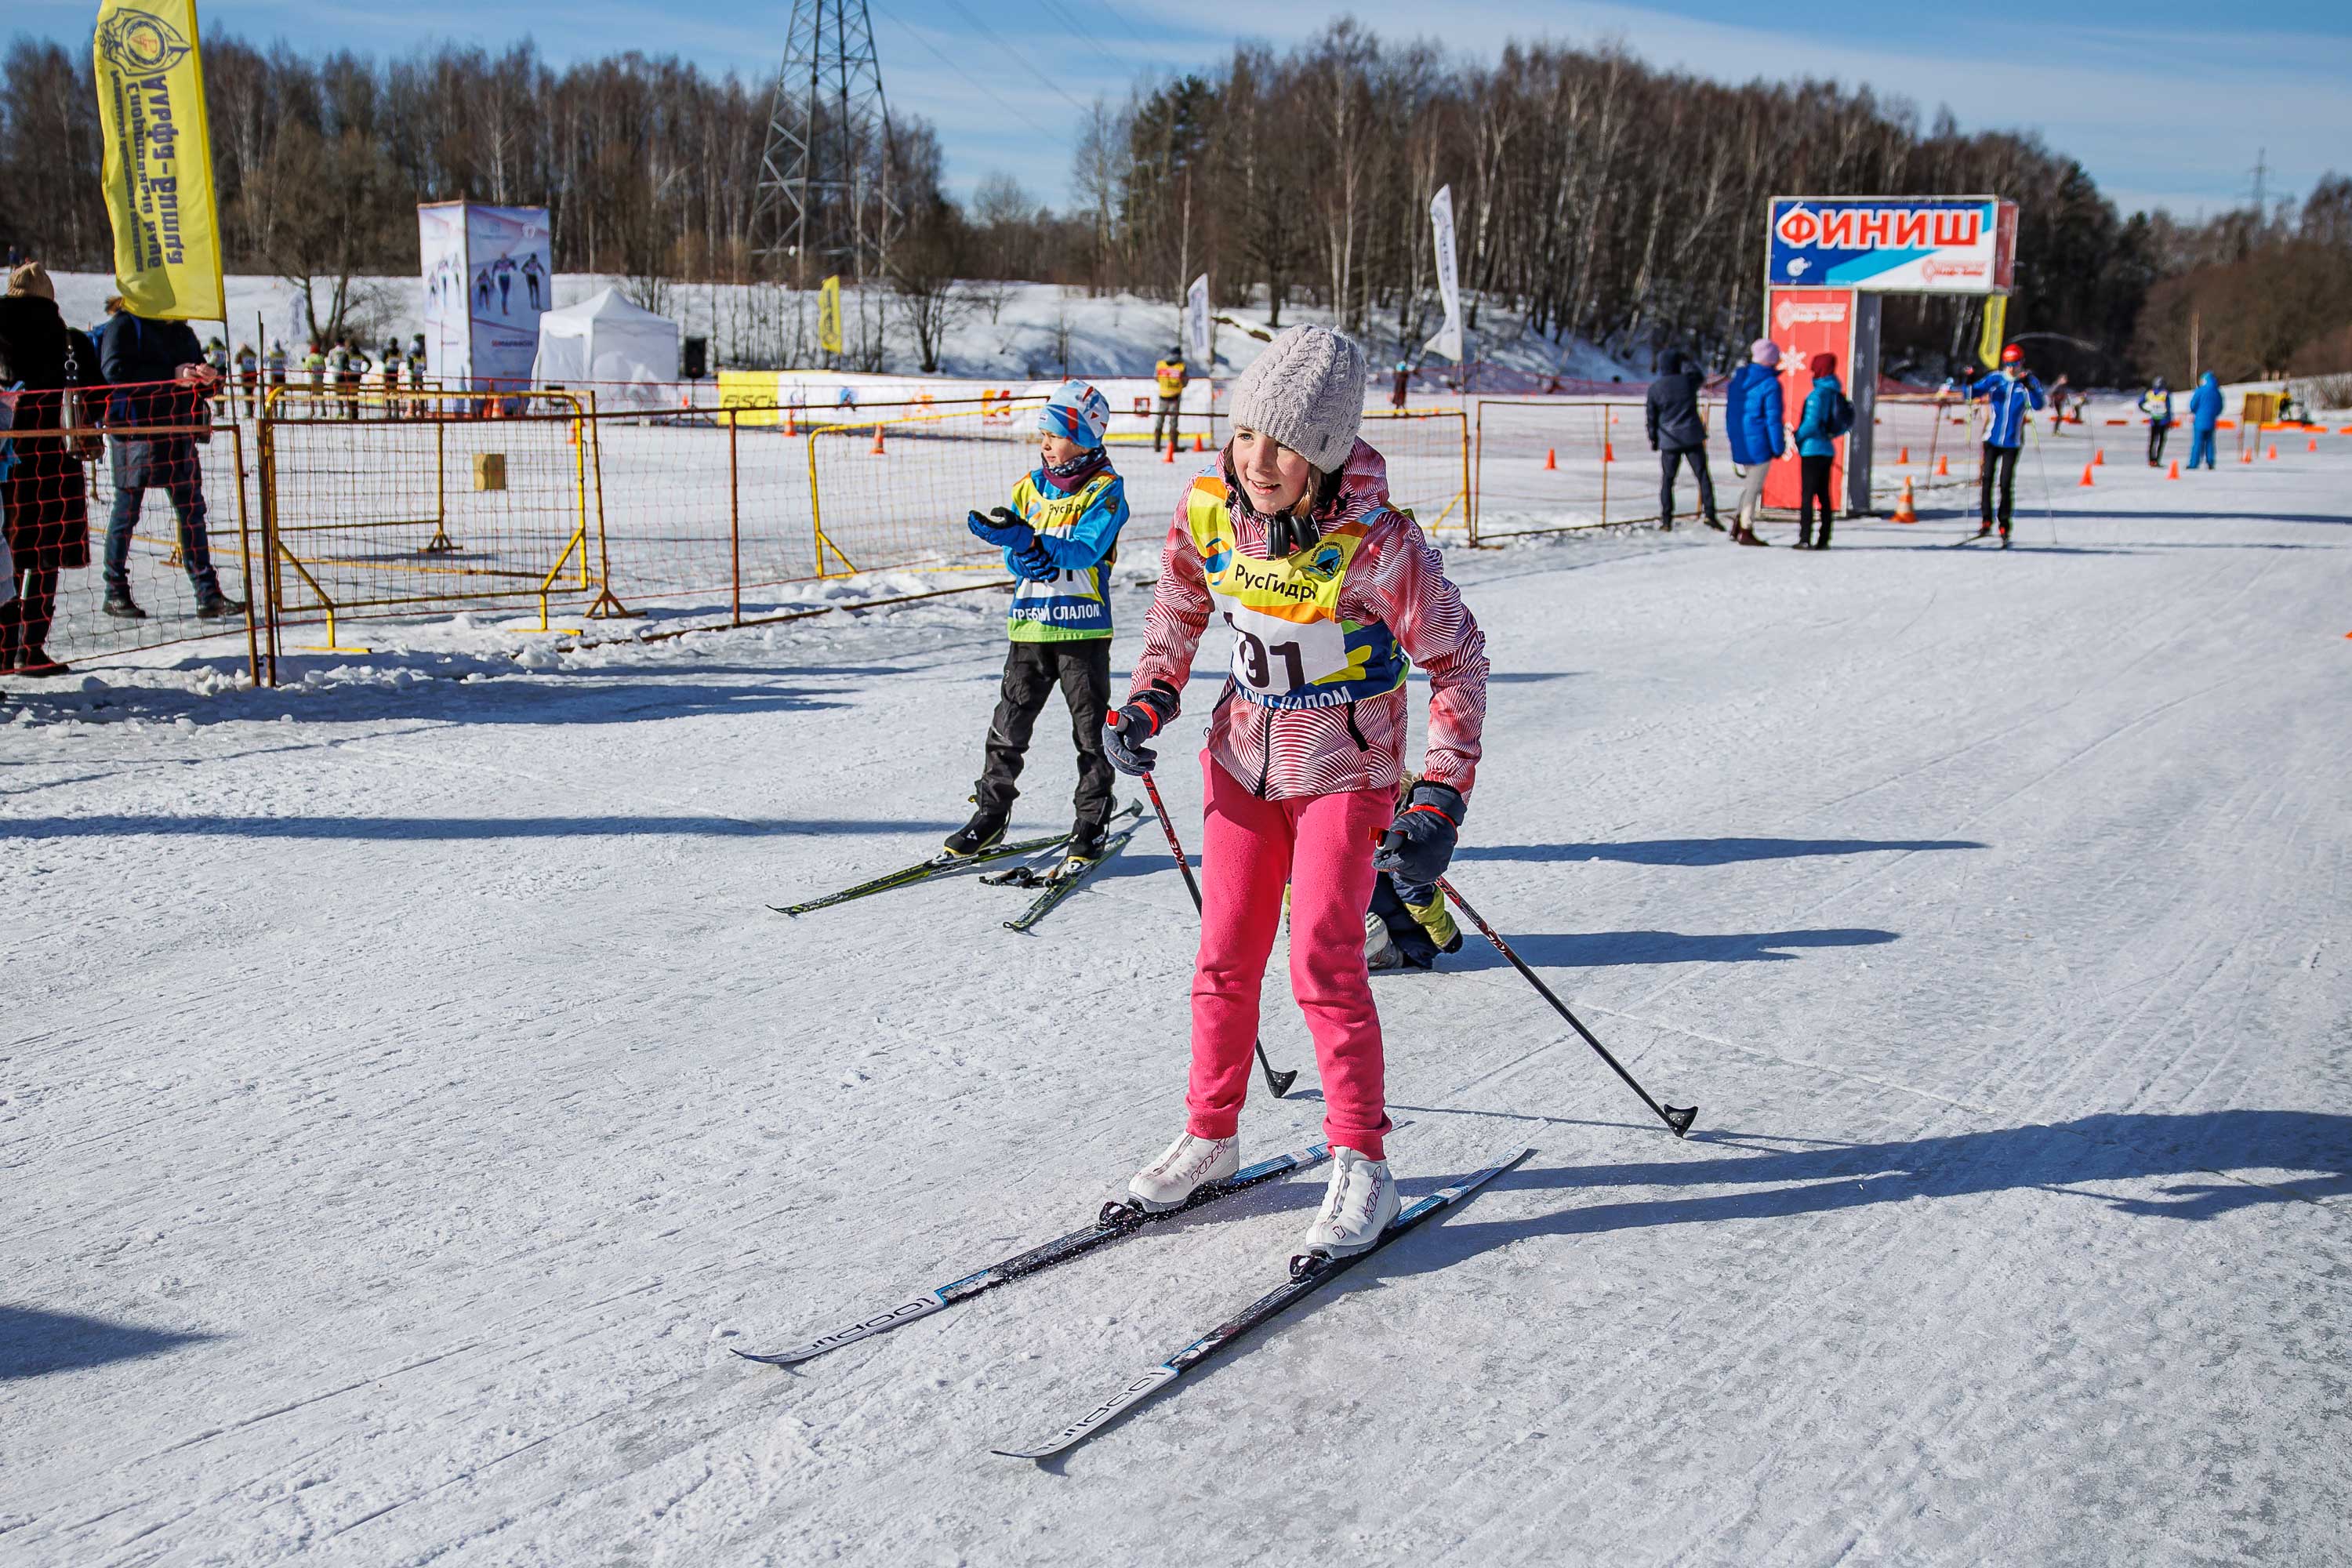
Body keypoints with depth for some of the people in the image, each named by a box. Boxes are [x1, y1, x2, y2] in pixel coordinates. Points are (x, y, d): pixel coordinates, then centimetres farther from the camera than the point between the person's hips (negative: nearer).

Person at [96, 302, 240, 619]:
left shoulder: (182, 332, 18)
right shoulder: (126, 325, -4)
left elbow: (202, 387, 19)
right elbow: (115, 369, -19)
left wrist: (209, 380, -5)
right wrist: (172, 376, -22)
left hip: (179, 433, 6)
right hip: (136, 430, -6)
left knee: (192, 511, 3)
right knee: (127, 510, 2)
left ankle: (208, 595, 3)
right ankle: (115, 593, 12)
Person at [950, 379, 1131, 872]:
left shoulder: (1106, 489, -5)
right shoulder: (1029, 487, 9)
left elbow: (1086, 550, -19)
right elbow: (1014, 558, 4)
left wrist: (1027, 541, -29)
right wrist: (1030, 560, -19)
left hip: (1083, 627, -4)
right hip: (1030, 625, 4)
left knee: (1091, 729, 3)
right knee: (1010, 723, 6)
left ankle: (1091, 824, 13)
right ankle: (990, 812, 18)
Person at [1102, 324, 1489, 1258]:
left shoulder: (1377, 543, -26)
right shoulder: (1210, 508, -13)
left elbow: (1458, 659, -15)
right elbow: (1180, 603, 9)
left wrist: (1440, 802, -20)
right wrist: (1150, 700, -2)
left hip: (1346, 768, -4)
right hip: (1245, 756, 5)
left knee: (1324, 961, -11)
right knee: (1226, 955, 9)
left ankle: (1361, 1164, 3)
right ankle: (1210, 1137, 26)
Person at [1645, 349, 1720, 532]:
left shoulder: (1655, 388, -5)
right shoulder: (1688, 381, -4)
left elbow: (1652, 417, 1)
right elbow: (1699, 376, 22)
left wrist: (1653, 439, 12)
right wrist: (1685, 362, 29)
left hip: (1669, 440, 0)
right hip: (1692, 437, 0)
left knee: (1667, 479, 8)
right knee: (1702, 475, 4)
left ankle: (1666, 519, 5)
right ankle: (1709, 513, -5)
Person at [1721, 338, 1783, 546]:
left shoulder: (1737, 379, 8)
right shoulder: (1770, 385, -13)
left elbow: (1730, 412, 14)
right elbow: (1773, 419, -15)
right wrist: (1779, 447, -9)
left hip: (1739, 443, 7)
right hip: (1759, 443, -7)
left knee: (1750, 483, 20)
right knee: (1755, 487, 2)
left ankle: (1737, 527, 13)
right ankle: (1746, 531, 4)